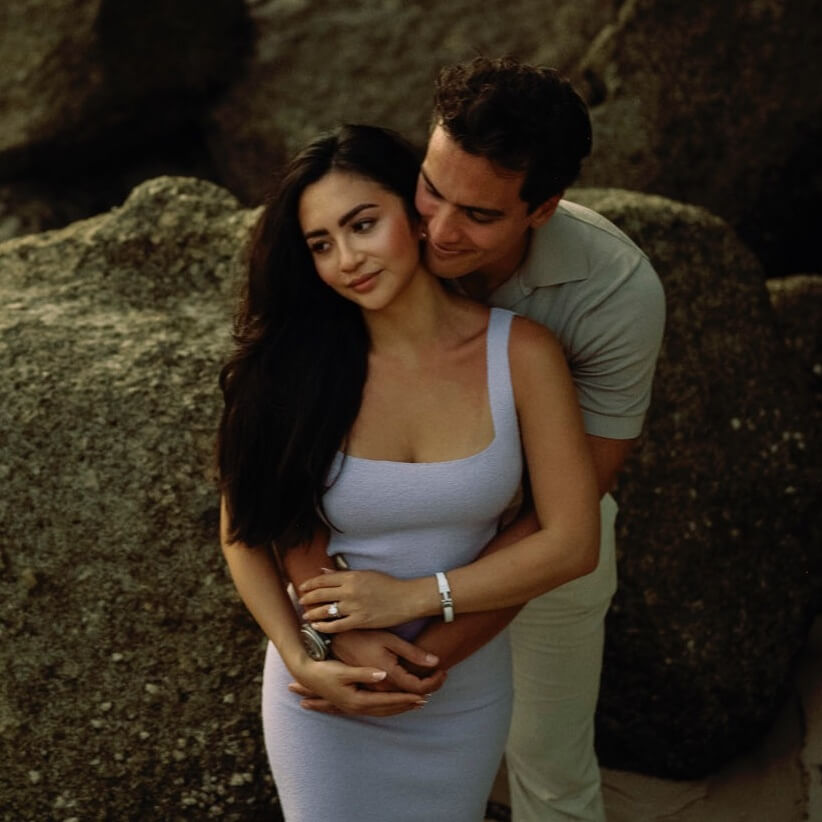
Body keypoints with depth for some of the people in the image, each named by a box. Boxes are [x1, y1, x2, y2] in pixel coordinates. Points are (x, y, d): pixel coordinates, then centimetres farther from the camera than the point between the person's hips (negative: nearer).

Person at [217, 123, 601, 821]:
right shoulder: (294, 367, -16)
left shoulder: (520, 354, -16)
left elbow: (572, 542, -16)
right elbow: (245, 530, -6)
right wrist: (300, 660, -19)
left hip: (465, 694, 1)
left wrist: (412, 596, -21)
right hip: (327, 688, -1)